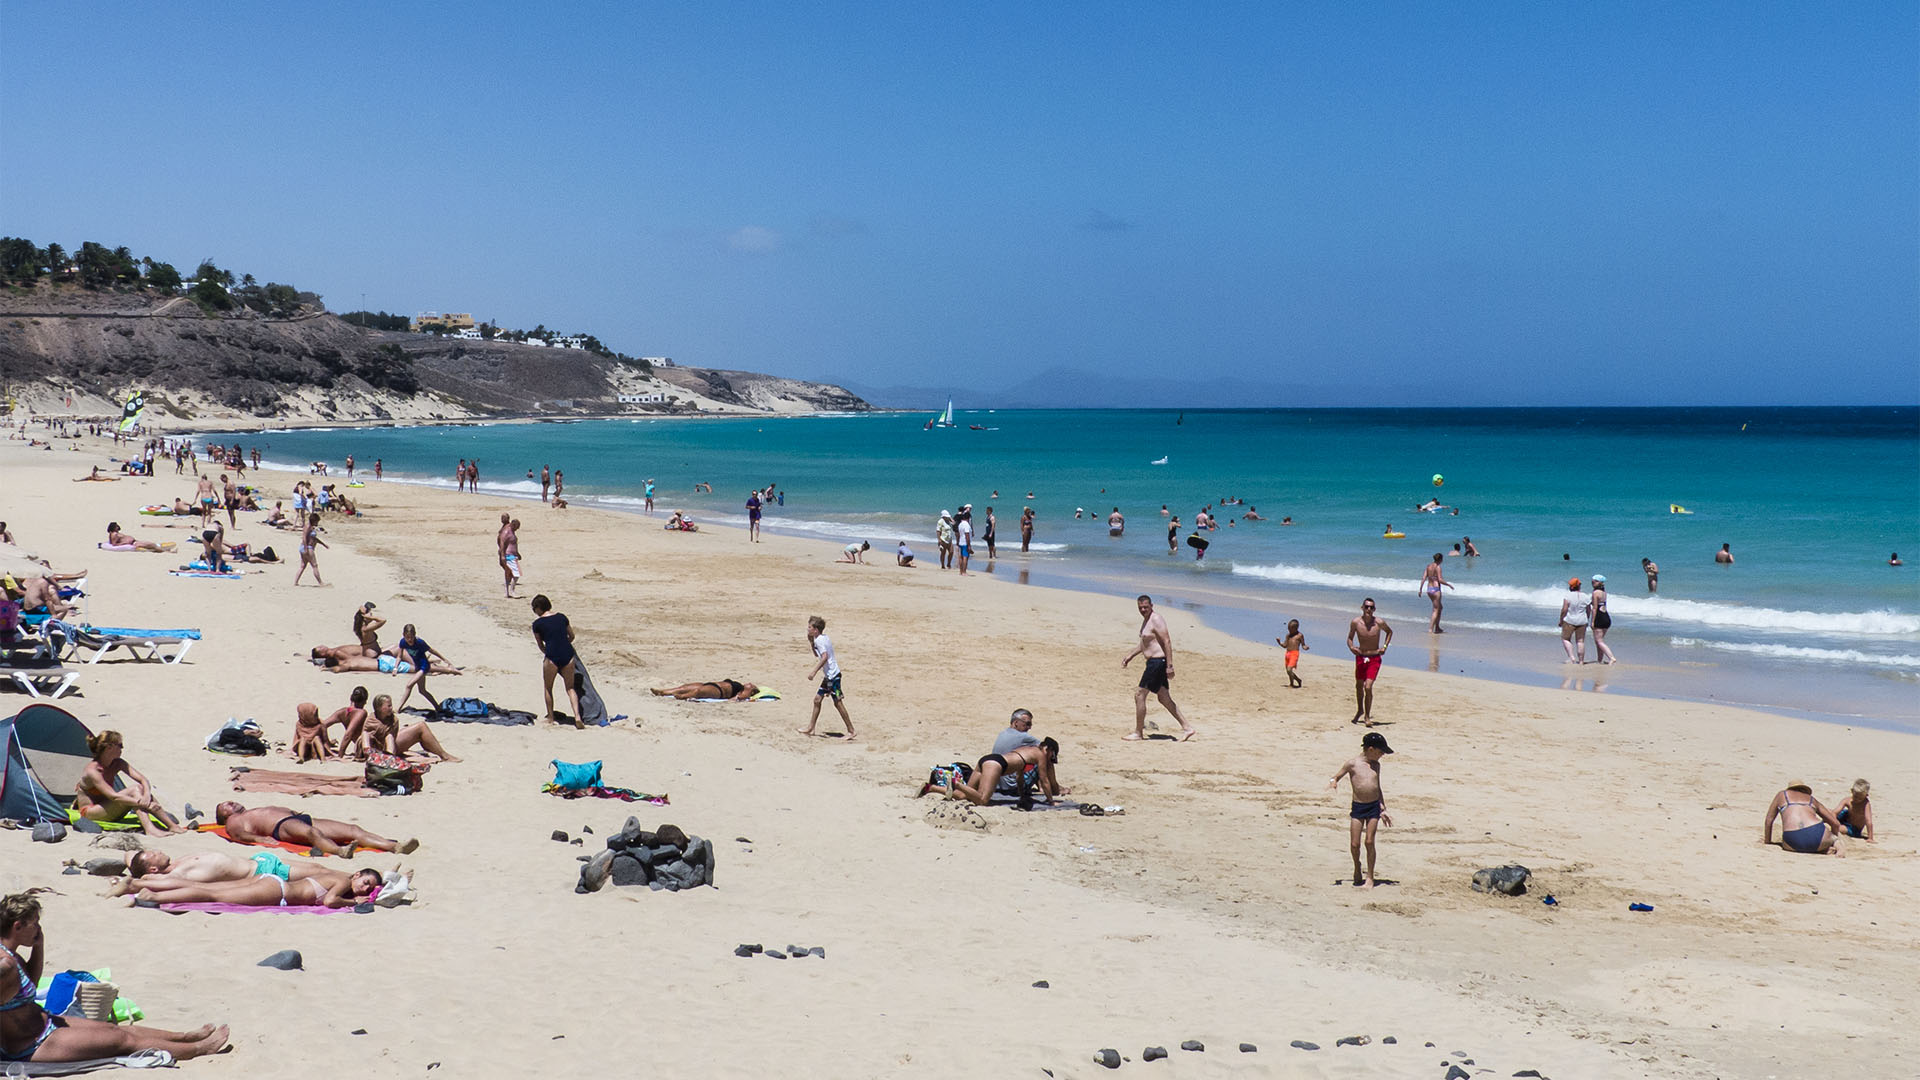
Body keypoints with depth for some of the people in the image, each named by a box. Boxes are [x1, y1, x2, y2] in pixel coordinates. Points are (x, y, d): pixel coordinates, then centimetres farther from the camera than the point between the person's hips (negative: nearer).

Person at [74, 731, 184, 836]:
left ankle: (172, 825, -21)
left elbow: (143, 779, -4)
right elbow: (114, 796, -32)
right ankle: (149, 829, -39)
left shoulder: (117, 763, 0)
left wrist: (147, 795, -27)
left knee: (141, 789, -15)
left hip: (106, 811, 7)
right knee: (134, 790, -25)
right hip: (90, 814, -7)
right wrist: (143, 804, -36)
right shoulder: (92, 771, -23)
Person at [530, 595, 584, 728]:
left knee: (548, 688, 19)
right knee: (570, 688, 12)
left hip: (552, 656, -3)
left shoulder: (537, 623, 1)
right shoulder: (561, 617, 11)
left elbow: (540, 645, 11)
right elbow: (572, 636, 21)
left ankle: (551, 717, 25)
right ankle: (577, 716, -4)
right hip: (568, 654, 3)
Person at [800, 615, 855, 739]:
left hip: (833, 675, -10)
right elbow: (817, 654, 26)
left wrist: (814, 671, -23)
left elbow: (824, 657, -25)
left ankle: (851, 731, -3)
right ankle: (810, 728, 21)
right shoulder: (823, 638, 14)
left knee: (838, 702, -7)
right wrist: (811, 642, 15)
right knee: (817, 698, 14)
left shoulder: (820, 640, -15)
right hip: (829, 675, 10)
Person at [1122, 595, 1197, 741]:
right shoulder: (1146, 619, 16)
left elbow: (1167, 642, -21)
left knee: (1139, 695, -5)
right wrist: (1130, 656, 25)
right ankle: (1187, 728, 12)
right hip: (1154, 662, 10)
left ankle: (1138, 733, 3)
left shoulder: (1156, 620, -15)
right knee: (1164, 699, 11)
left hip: (1158, 662, -10)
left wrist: (1169, 666, -25)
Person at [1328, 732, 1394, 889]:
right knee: (1354, 843, -2)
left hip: (1374, 806, 2)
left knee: (1369, 842, -4)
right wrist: (1333, 782, -21)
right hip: (1358, 806, -2)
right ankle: (1357, 870, 25)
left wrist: (1383, 810, 16)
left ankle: (1370, 876, 7)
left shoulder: (1376, 765, 9)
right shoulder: (1352, 764, -5)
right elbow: (1336, 777, 3)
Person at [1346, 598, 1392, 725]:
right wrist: (1351, 647, -13)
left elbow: (1389, 632, 11)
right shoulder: (1356, 622, -7)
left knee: (1368, 687, -14)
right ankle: (1360, 710, 41)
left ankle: (1367, 716, 1)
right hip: (1360, 657, 3)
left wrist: (1385, 646, -1)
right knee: (1359, 686, 16)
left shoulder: (1379, 622, -11)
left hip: (1374, 658, -3)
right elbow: (1350, 637, 8)